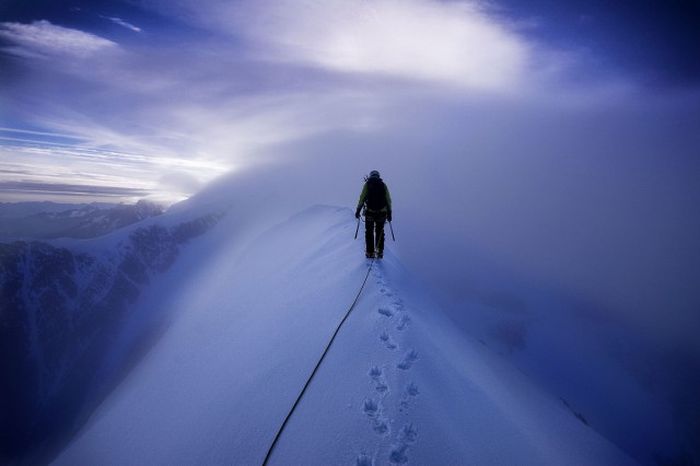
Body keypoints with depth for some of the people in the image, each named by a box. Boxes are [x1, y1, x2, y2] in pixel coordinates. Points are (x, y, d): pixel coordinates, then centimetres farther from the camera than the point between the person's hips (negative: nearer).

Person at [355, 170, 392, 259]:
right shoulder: (383, 185, 6)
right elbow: (388, 200, 3)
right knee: (380, 232, 16)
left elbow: (362, 198, -4)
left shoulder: (367, 184, 2)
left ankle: (370, 252, 12)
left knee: (369, 232, 11)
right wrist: (389, 213, 9)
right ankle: (380, 252, 13)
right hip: (382, 213, 2)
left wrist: (358, 210, 2)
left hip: (369, 212, -1)